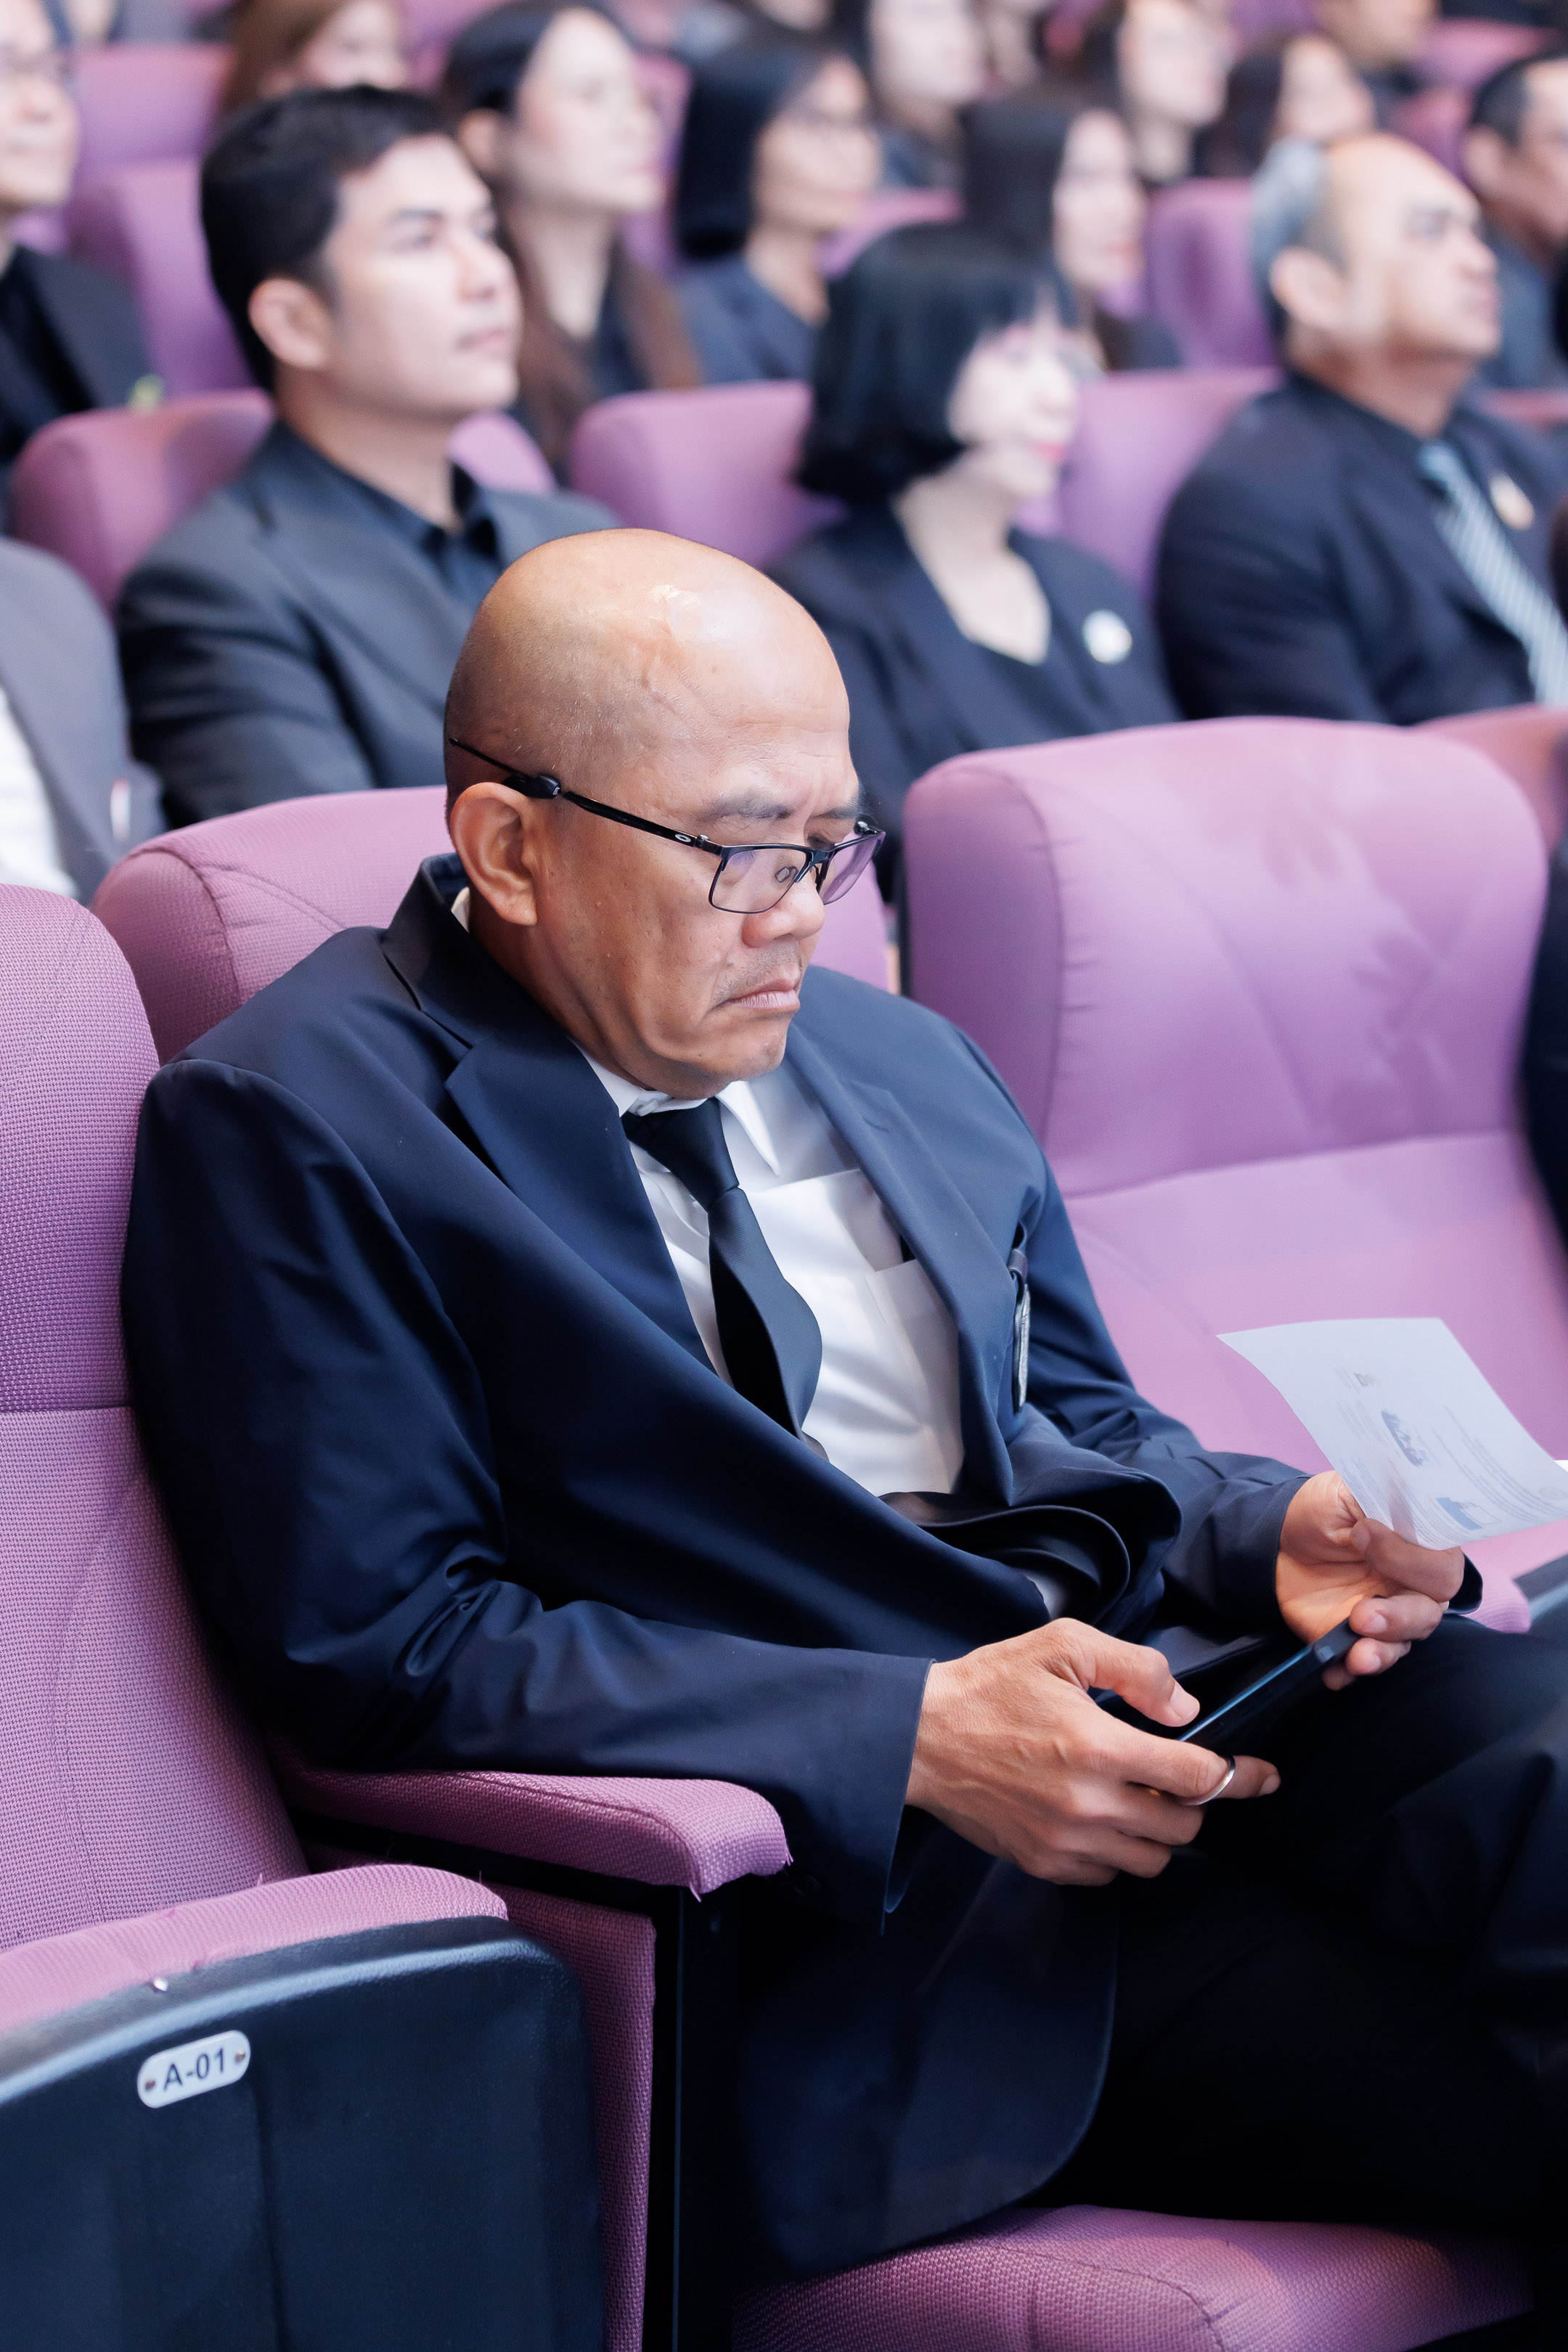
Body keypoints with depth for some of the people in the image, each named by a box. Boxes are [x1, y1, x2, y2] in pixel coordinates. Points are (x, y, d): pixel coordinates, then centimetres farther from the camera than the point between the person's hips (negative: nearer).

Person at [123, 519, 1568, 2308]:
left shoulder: (903, 1067, 20)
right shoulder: (293, 1130, -4)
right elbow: (384, 1647, -11)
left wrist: (1263, 1535, 3)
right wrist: (916, 1740, -19)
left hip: (1170, 1693, 7)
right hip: (837, 1880, -7)